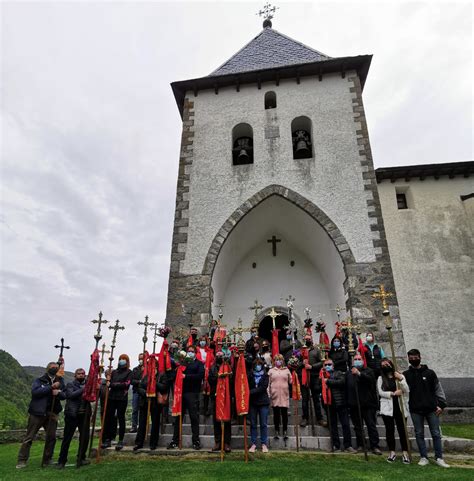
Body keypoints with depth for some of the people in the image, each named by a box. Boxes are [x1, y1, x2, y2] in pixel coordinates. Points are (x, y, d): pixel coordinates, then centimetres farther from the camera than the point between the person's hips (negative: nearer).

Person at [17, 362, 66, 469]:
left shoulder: (60, 381, 10)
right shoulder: (39, 380, 1)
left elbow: (65, 395, 5)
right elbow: (35, 391, -16)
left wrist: (59, 393, -17)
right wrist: (51, 387, -20)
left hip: (52, 413, 3)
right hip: (37, 412, -3)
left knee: (51, 437, 6)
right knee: (29, 437, 1)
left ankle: (47, 460, 20)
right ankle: (22, 460, 13)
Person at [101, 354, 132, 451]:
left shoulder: (129, 372, 3)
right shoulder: (114, 372, 17)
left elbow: (126, 383, -9)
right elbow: (109, 382, 7)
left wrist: (114, 384, -12)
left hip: (122, 398, -4)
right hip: (112, 397, 4)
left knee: (121, 418, 1)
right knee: (109, 417, 4)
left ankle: (121, 441, 9)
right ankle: (108, 440, 16)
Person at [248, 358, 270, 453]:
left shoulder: (265, 375, 3)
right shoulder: (250, 375, 6)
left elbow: (263, 388, -8)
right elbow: (247, 386, 3)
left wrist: (251, 391, -13)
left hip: (263, 402, -1)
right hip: (252, 402, 1)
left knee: (263, 424, 3)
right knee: (253, 424, 5)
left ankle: (264, 444, 12)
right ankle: (253, 444, 14)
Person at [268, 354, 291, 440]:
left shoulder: (286, 370, 11)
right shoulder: (271, 371, 9)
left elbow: (290, 381, 14)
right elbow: (268, 383, 7)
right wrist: (268, 393, 2)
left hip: (284, 395, 0)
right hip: (275, 395, 0)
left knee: (284, 413, 0)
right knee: (276, 413, 5)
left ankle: (285, 431, 10)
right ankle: (277, 431, 16)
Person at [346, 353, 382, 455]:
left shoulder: (368, 370, 2)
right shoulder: (348, 373, 13)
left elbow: (370, 378, -21)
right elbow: (346, 387, 12)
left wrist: (359, 373, -39)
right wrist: (348, 402, 8)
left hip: (367, 404, -3)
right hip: (354, 404, 4)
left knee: (372, 425, 0)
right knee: (357, 426, 11)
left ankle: (374, 446, 7)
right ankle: (360, 445, 22)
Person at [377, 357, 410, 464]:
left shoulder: (400, 376, 7)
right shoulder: (381, 378, 7)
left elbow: (407, 390, -3)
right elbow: (380, 392, -3)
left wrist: (401, 379, -15)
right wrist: (393, 393, -14)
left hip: (400, 407, 0)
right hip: (387, 408, 1)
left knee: (402, 430, 0)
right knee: (389, 430, 5)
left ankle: (405, 453, 11)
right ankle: (392, 452, 16)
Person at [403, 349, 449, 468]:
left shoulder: (430, 373, 3)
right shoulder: (406, 375, 2)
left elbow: (438, 389, 4)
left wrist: (441, 404, -2)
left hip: (431, 409, 0)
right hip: (415, 410, 0)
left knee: (436, 434, 6)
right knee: (419, 434, 7)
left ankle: (439, 458, 17)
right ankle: (424, 457, 17)